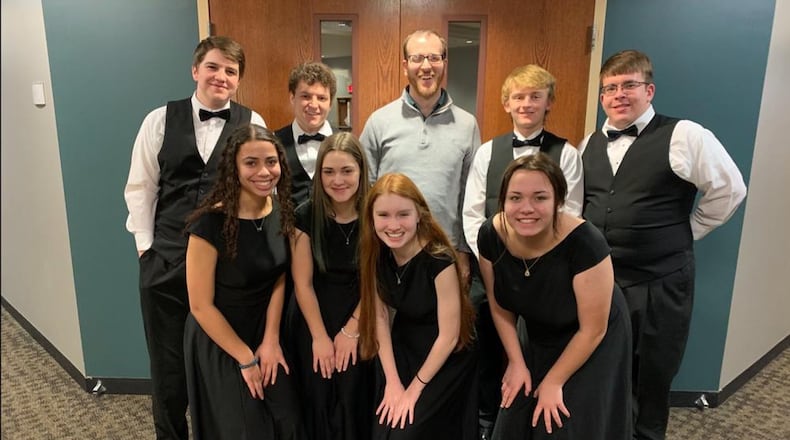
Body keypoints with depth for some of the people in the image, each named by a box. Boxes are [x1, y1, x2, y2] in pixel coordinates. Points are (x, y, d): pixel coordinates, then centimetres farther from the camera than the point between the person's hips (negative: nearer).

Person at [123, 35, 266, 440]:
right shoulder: (160, 119, 4)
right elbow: (140, 187, 6)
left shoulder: (253, 123, 1)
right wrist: (145, 245, 1)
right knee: (167, 362, 13)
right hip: (166, 259, 1)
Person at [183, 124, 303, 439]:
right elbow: (201, 306, -20)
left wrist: (270, 340, -7)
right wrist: (246, 358, -12)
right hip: (217, 342, -4)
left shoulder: (281, 212, -10)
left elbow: (279, 279, 0)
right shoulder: (211, 224, -26)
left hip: (264, 332, 5)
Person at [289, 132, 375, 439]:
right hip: (314, 323, 1)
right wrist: (320, 336, -6)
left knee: (353, 400, 4)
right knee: (318, 401, 9)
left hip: (360, 324, 0)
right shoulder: (306, 216, -10)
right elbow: (302, 282, -6)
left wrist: (350, 331, -7)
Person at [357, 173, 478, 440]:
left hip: (444, 361, -4)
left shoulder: (439, 261, -28)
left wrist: (414, 390, -13)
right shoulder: (376, 255, -13)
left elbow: (449, 335, -21)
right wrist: (392, 382, -9)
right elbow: (380, 316, -6)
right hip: (402, 352, 4)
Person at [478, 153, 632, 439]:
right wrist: (517, 362, -3)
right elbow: (500, 307, -6)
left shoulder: (584, 243, -36)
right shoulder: (491, 235, -23)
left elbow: (592, 329, -23)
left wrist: (554, 382, -14)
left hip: (592, 347, -4)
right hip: (538, 341, 4)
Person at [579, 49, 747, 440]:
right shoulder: (589, 145, 7)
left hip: (659, 284, -4)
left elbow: (729, 190, -4)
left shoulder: (683, 136, -10)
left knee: (651, 379, 11)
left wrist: (684, 233, -1)